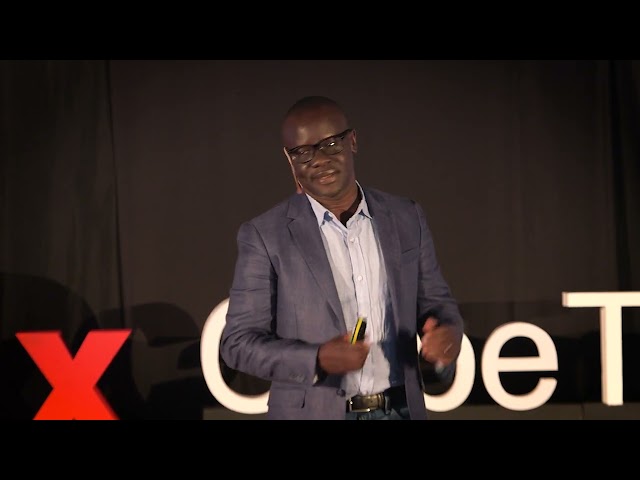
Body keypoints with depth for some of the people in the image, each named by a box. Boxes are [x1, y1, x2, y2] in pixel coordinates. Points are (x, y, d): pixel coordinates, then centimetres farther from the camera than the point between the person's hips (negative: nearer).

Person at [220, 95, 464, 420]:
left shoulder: (406, 219, 3)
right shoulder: (265, 235, -7)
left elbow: (436, 303, 9)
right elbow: (238, 341, -8)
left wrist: (448, 334, -14)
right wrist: (319, 359, -23)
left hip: (400, 410, 3)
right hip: (315, 412, -3)